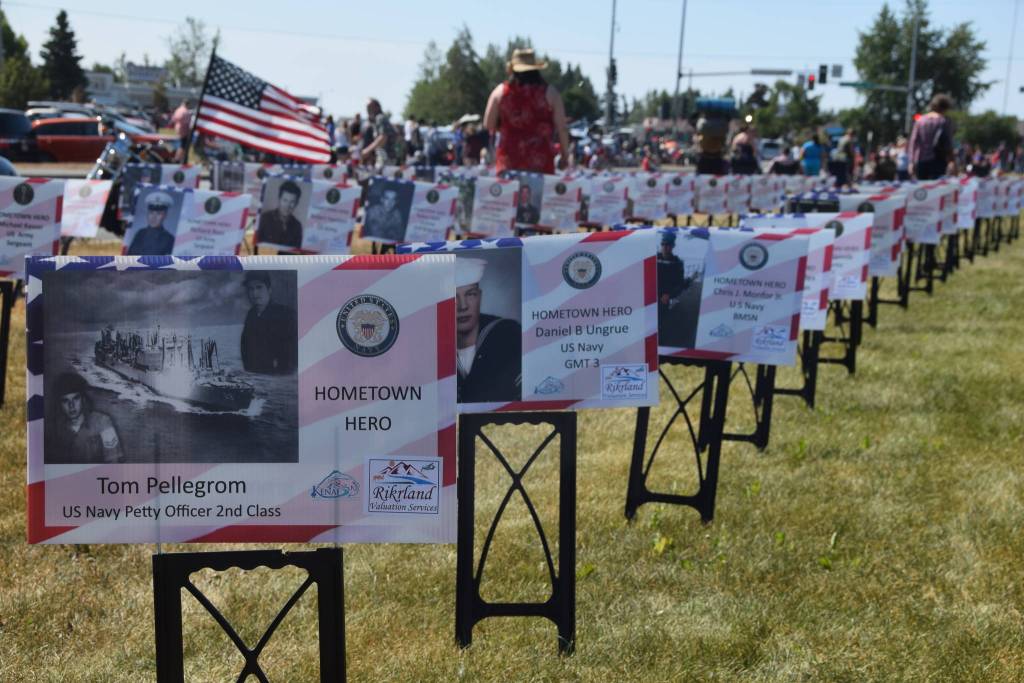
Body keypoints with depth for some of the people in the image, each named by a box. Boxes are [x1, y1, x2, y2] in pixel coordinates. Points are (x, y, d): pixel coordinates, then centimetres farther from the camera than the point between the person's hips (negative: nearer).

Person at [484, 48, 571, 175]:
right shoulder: (549, 93, 0)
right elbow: (562, 128, 0)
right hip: (540, 160, -2)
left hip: (509, 161, 2)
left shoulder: (500, 91, 4)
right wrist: (566, 156, 11)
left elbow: (488, 125, 8)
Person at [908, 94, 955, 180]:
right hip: (937, 161, -3)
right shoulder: (944, 122, -3)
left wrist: (912, 162, 5)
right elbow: (948, 144, -4)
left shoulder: (920, 120, 6)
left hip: (920, 161, 3)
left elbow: (913, 142, 4)